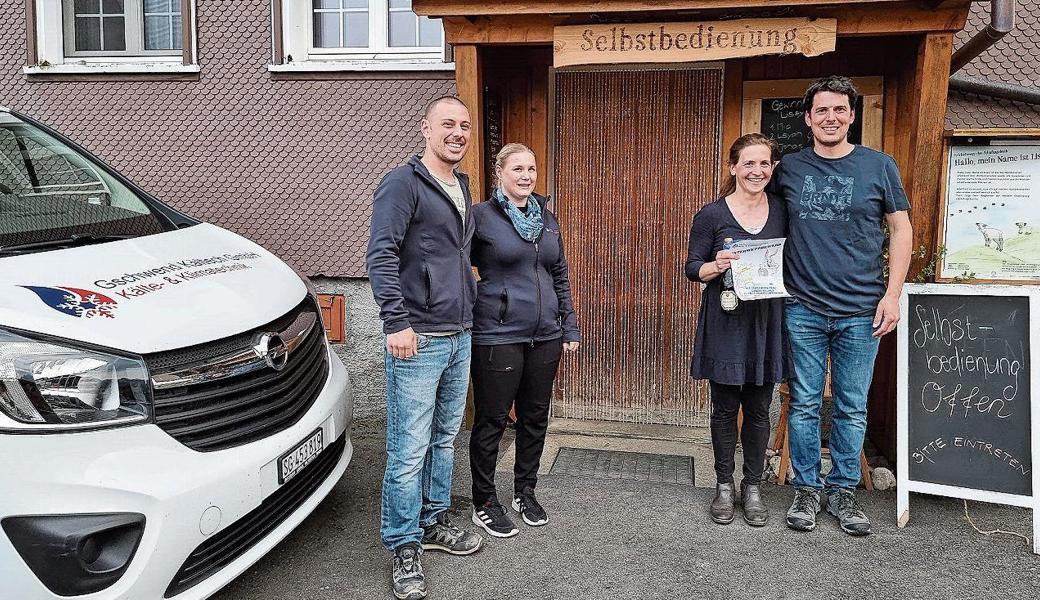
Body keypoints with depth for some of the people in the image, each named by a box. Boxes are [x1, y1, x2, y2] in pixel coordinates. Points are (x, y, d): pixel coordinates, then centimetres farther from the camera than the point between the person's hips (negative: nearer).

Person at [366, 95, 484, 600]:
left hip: (459, 337, 8)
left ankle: (432, 522, 32)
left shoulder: (461, 186, 16)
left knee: (444, 439, 17)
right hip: (419, 340, -8)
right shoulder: (403, 184, -10)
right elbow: (381, 255, -17)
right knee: (409, 449, -2)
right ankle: (404, 547, 11)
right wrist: (396, 322, -22)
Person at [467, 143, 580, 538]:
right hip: (497, 337, -6)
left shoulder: (547, 218, 11)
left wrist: (570, 328, 13)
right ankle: (484, 503, 19)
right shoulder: (481, 216, -6)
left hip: (546, 336, 6)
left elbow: (561, 277, 16)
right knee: (492, 421, 4)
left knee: (535, 417, 14)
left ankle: (525, 491, 31)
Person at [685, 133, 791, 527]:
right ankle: (724, 486, 23)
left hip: (766, 324, 3)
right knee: (725, 409, 7)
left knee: (759, 410, 10)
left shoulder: (781, 211, 6)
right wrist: (715, 266, -22)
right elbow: (693, 267, -2)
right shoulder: (712, 215, -4)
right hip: (725, 323, -2)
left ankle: (753, 487, 25)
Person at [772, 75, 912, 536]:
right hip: (804, 309, 1)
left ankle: (843, 489, 22)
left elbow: (901, 230, 5)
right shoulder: (789, 169, 5)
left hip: (861, 312, 0)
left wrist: (892, 295, -4)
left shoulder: (879, 166, 2)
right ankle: (806, 489, 20)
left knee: (852, 408, 8)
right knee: (805, 404, 6)